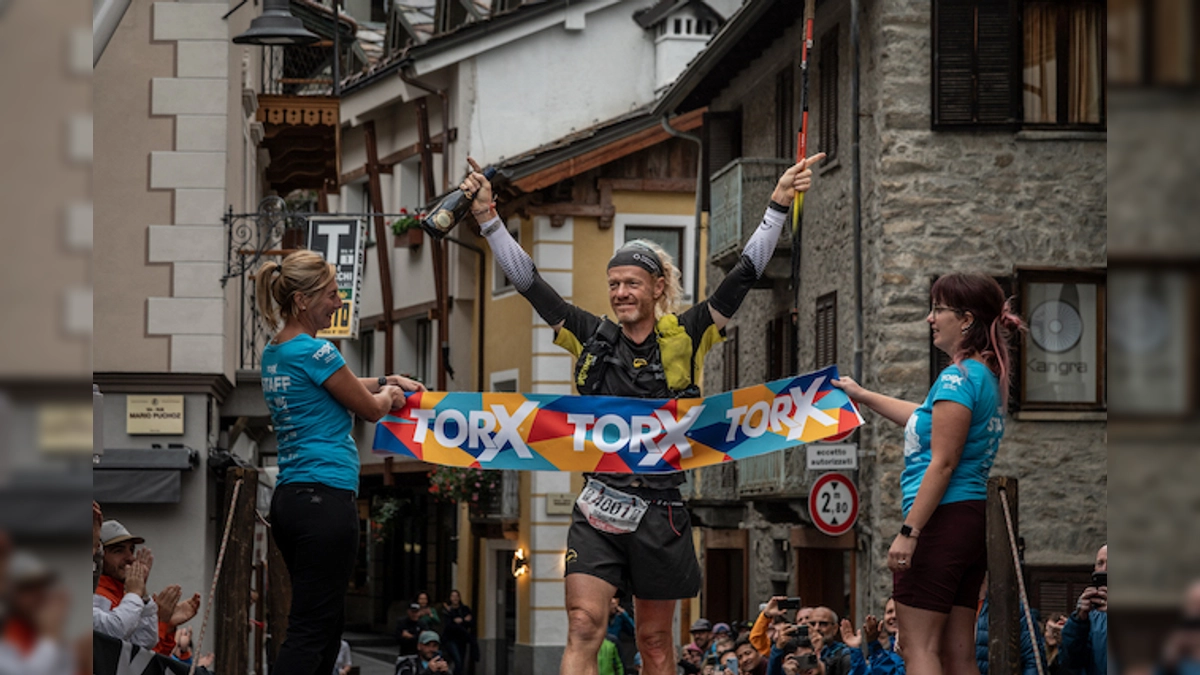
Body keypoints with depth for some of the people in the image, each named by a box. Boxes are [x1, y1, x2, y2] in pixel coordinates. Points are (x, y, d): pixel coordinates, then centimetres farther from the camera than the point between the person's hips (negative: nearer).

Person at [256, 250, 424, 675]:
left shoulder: (274, 353, 14)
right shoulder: (314, 352, -13)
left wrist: (386, 381, 30)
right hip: (326, 498, -10)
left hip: (287, 498, 10)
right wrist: (389, 395, 22)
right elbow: (370, 409, 0)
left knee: (329, 620, 14)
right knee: (310, 629, -10)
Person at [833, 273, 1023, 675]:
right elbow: (928, 421, 35)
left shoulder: (960, 376, -12)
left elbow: (943, 462, -18)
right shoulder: (988, 376, 17)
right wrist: (862, 396, 44)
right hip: (974, 519, 9)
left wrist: (909, 530, -19)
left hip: (942, 519, -9)